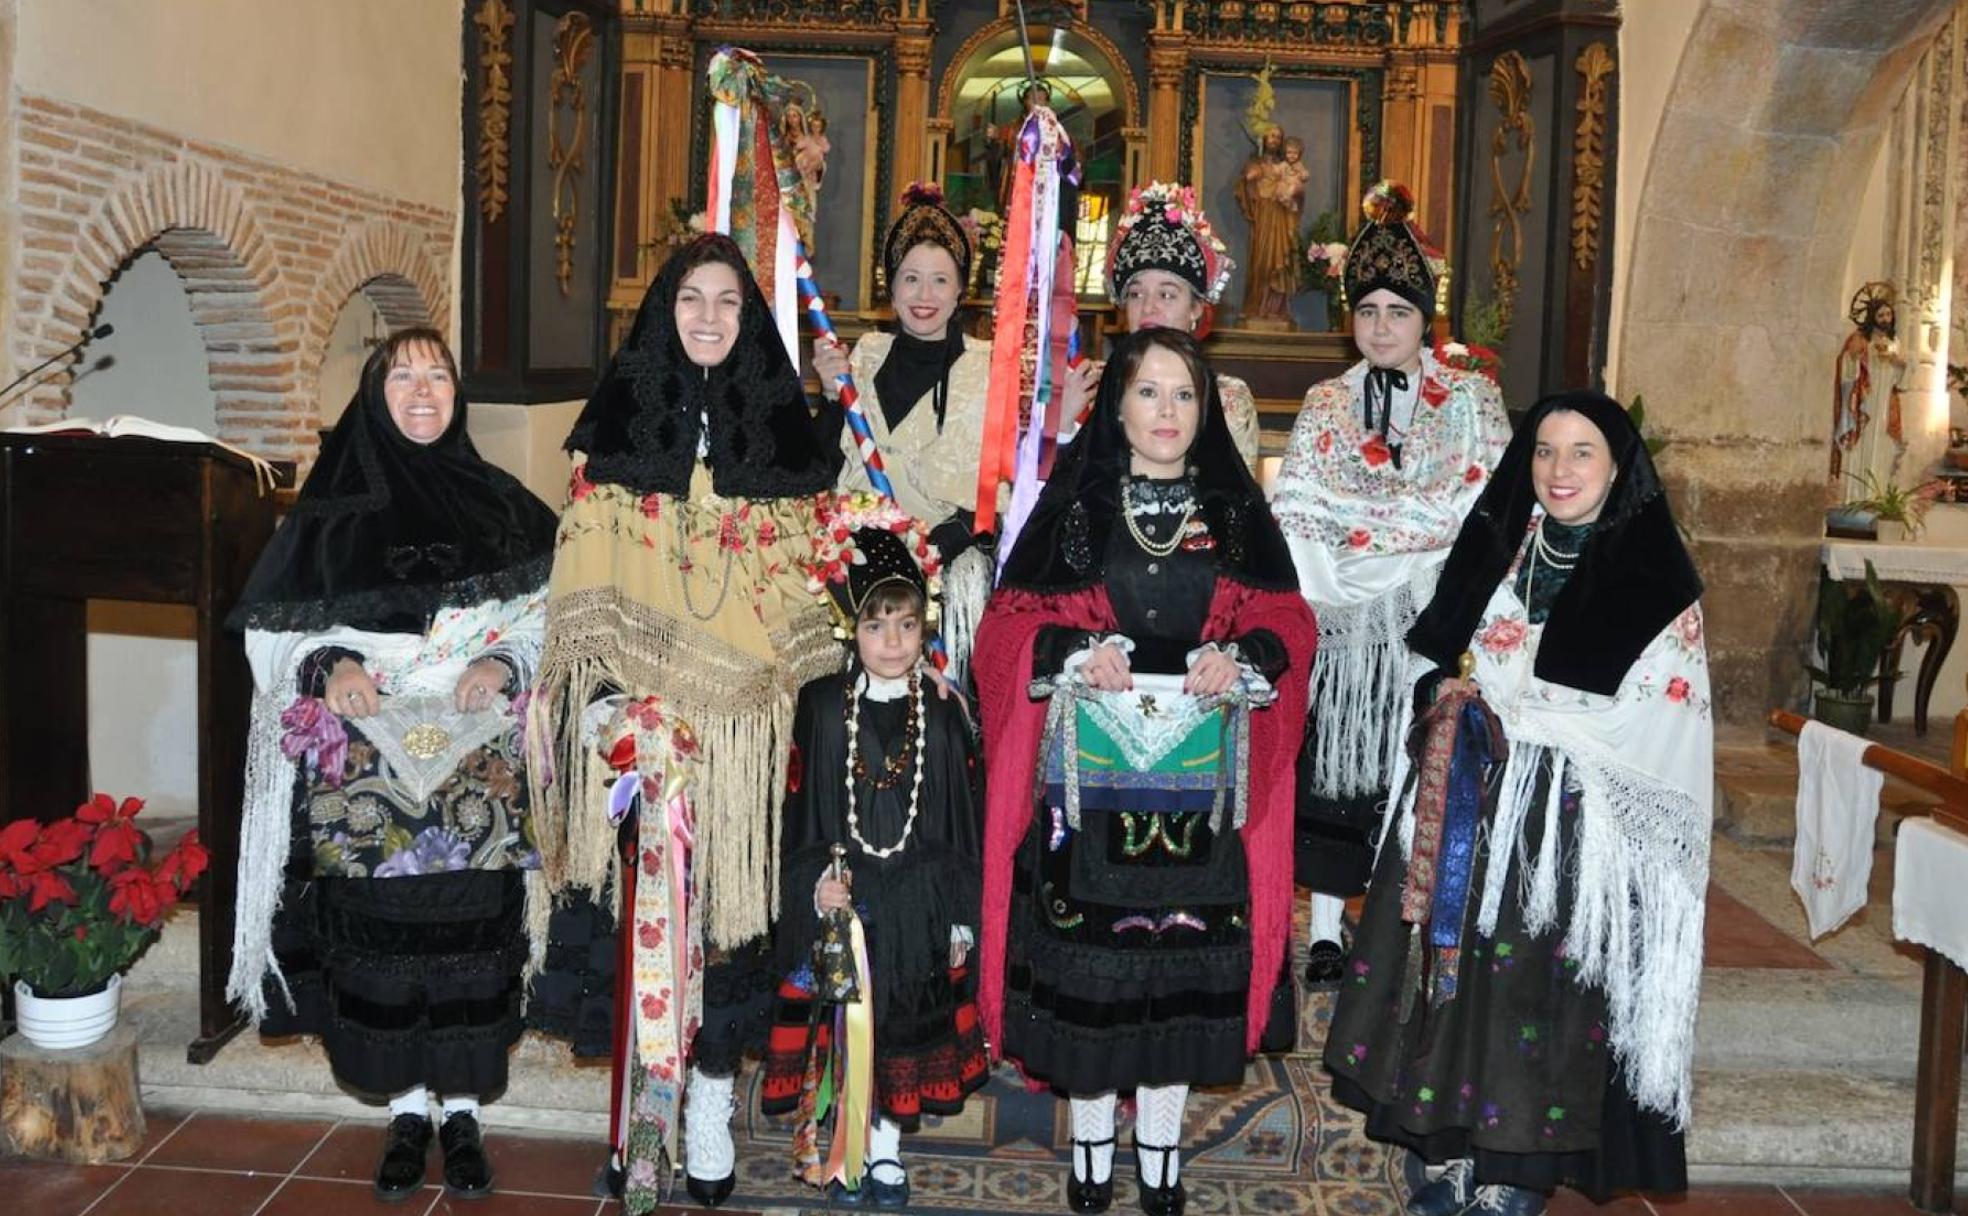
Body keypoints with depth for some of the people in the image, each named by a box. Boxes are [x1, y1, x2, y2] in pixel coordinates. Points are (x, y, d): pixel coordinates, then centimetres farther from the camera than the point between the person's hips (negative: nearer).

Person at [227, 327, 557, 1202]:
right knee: (380, 933, 1)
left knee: (471, 928, 0)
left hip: (478, 761, 0)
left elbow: (553, 611, 7)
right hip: (364, 762, 0)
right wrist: (330, 665, -14)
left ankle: (462, 1111, 16)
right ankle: (406, 1110, 19)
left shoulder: (497, 503, 7)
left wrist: (503, 662, -11)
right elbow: (273, 627, 5)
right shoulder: (332, 509, 5)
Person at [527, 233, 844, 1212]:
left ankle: (710, 1098, 14)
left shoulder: (785, 427, 7)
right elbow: (584, 580, 3)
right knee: (651, 893, -1)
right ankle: (643, 1107, 11)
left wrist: (786, 689, 3)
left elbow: (808, 581, 10)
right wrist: (599, 698, -7)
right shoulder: (619, 422, 5)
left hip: (743, 716, 1)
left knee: (728, 892, 2)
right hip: (644, 710, -1)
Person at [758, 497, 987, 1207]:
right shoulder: (820, 706, -3)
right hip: (838, 899, -1)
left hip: (919, 902, 1)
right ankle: (866, 1143, 23)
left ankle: (887, 1148, 24)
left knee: (908, 1027, 7)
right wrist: (816, 883, -13)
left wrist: (962, 913, 3)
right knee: (844, 1025, 6)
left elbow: (963, 822, 4)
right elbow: (799, 810, -1)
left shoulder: (942, 716, 0)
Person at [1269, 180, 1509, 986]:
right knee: (1331, 761, -2)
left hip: (1431, 622, -1)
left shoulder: (1472, 400, 9)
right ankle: (1326, 929, 5)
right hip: (1339, 620, 1)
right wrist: (1327, 587, -10)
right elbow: (1291, 511, 4)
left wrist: (1359, 518, -8)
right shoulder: (1325, 406, 13)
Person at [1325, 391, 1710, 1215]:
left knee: (1541, 983, -1)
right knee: (1459, 964, 6)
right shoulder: (1496, 549, 11)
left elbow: (1653, 722, -11)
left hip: (1576, 827, -4)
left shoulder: (1655, 578, -5)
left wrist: (1507, 705, -13)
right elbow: (1430, 657, 17)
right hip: (1469, 809, 5)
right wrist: (1445, 693, -5)